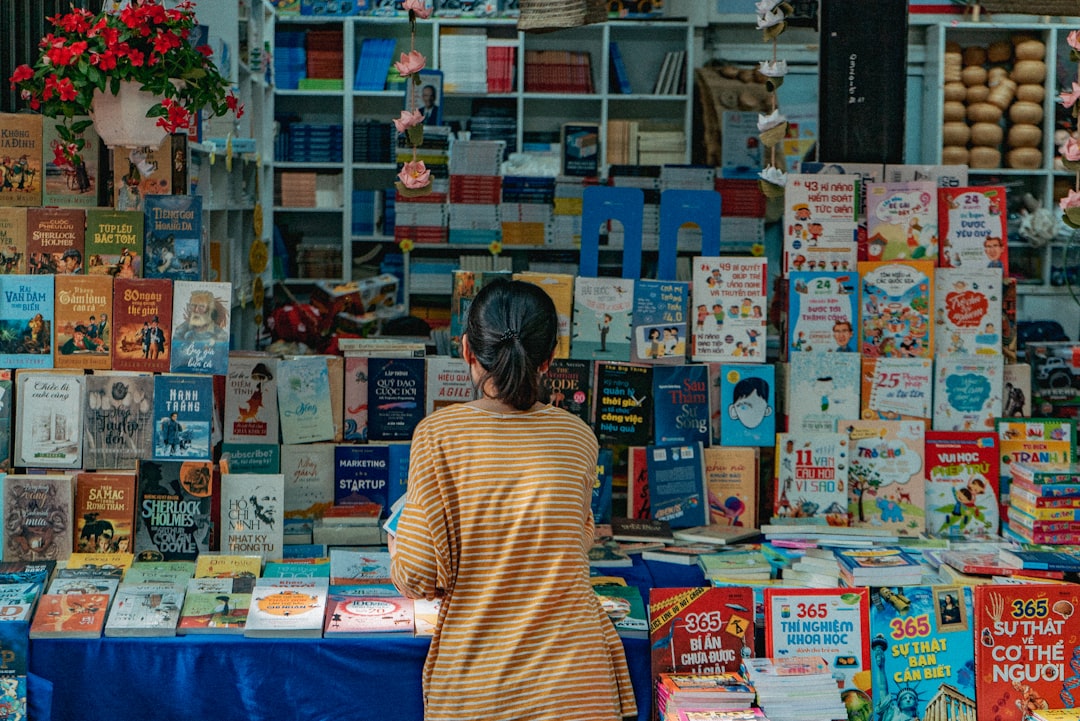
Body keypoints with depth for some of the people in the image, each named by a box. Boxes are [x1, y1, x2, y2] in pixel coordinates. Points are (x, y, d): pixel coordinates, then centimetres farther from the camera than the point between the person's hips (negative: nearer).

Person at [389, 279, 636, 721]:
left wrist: (396, 550, 11)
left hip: (473, 681, -1)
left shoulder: (437, 434, -11)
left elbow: (419, 577, -11)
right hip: (573, 681, 1)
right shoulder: (579, 437, -3)